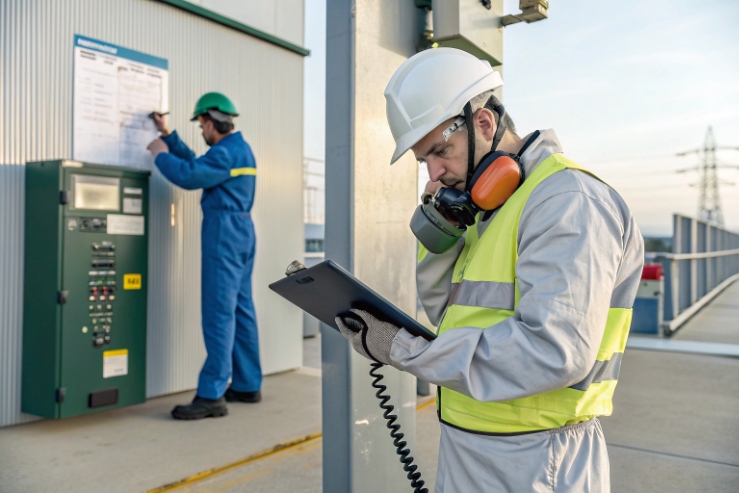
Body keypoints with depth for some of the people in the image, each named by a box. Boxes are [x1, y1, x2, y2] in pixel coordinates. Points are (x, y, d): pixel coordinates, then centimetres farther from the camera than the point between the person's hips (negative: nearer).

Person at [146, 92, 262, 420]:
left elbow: (188, 175, -20)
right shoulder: (239, 148, 19)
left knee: (219, 313, -10)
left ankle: (212, 395, -8)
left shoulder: (227, 152, -13)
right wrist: (168, 135, 28)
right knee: (241, 309, 11)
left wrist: (161, 155, -2)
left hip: (224, 232, -10)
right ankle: (247, 386, 18)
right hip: (241, 231, 10)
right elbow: (198, 164, 26)